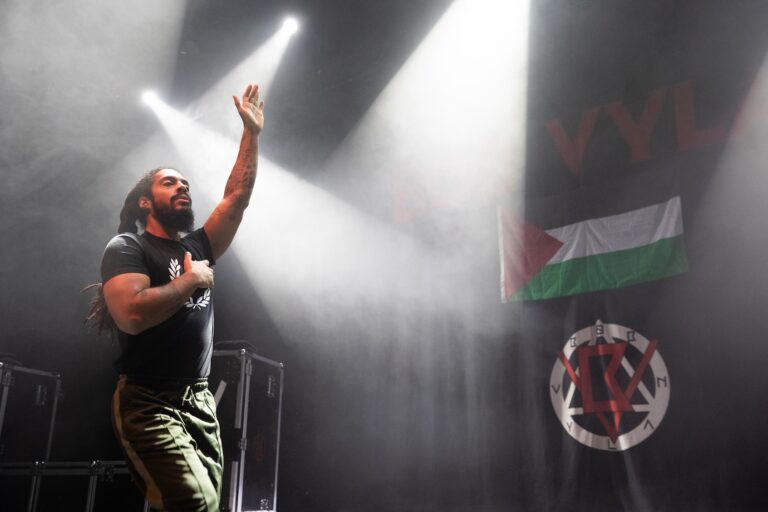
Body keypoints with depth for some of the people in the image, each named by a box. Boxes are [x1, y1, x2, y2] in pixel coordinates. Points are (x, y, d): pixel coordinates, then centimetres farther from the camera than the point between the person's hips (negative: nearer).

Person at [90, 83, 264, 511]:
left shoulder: (198, 247, 15)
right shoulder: (127, 248, -4)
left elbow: (238, 195, 11)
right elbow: (132, 315, -22)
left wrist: (252, 133, 9)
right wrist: (191, 280, -10)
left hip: (200, 401, 7)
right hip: (149, 404, -6)